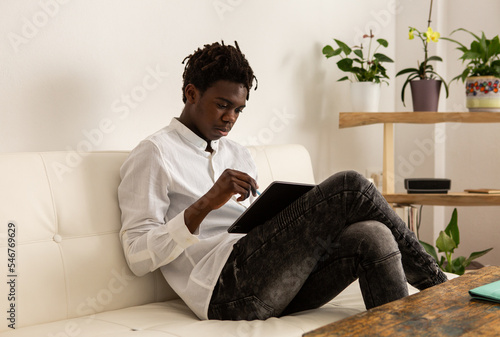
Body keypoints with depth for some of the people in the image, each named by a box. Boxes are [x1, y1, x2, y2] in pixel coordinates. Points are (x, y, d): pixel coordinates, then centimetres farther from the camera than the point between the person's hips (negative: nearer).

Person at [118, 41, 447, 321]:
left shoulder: (238, 155, 27)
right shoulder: (154, 153, 3)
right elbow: (138, 256, -6)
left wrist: (299, 216, 5)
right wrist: (205, 204, -18)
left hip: (270, 283, 8)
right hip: (226, 289, -7)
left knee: (373, 236, -21)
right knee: (350, 187, -17)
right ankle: (435, 284, -4)